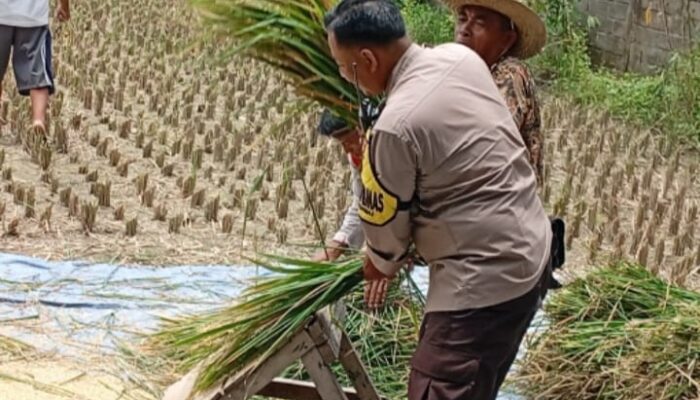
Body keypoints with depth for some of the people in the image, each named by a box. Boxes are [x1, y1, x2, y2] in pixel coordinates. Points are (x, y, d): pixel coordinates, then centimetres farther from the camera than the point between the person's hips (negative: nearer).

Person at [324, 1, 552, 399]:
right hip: (528, 253, 9)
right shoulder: (461, 57, 1)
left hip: (485, 277, -9)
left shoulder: (395, 126, -23)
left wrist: (382, 264, 15)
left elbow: (385, 217, -7)